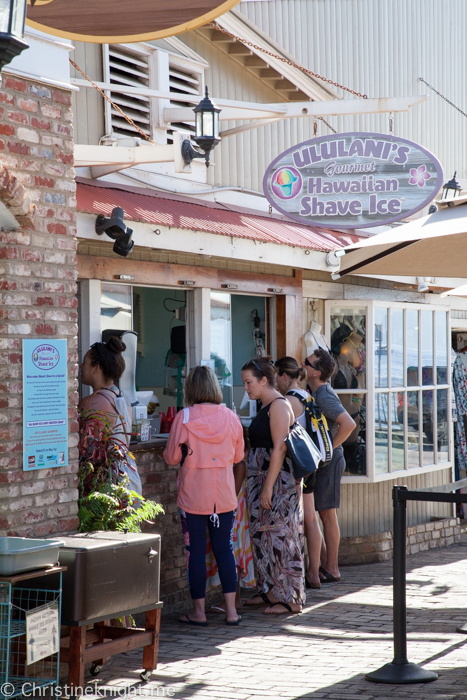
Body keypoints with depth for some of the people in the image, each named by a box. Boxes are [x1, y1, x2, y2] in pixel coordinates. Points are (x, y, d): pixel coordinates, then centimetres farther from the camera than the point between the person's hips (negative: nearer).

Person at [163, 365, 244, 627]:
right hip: (225, 495, 3)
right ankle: (231, 610, 9)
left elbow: (172, 458, -4)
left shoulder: (184, 417, -10)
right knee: (225, 549, 10)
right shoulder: (231, 417, -1)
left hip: (193, 496, -3)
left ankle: (199, 611, 10)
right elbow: (238, 456, 11)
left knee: (196, 551, 5)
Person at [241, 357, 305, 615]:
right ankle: (270, 591, 22)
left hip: (279, 479, -10)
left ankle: (290, 598, 0)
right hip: (262, 478, 10)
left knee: (280, 536, -6)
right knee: (263, 536, 13)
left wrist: (268, 486, -22)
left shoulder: (279, 406, -13)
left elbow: (279, 448, -19)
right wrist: (260, 485, 18)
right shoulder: (266, 407, 16)